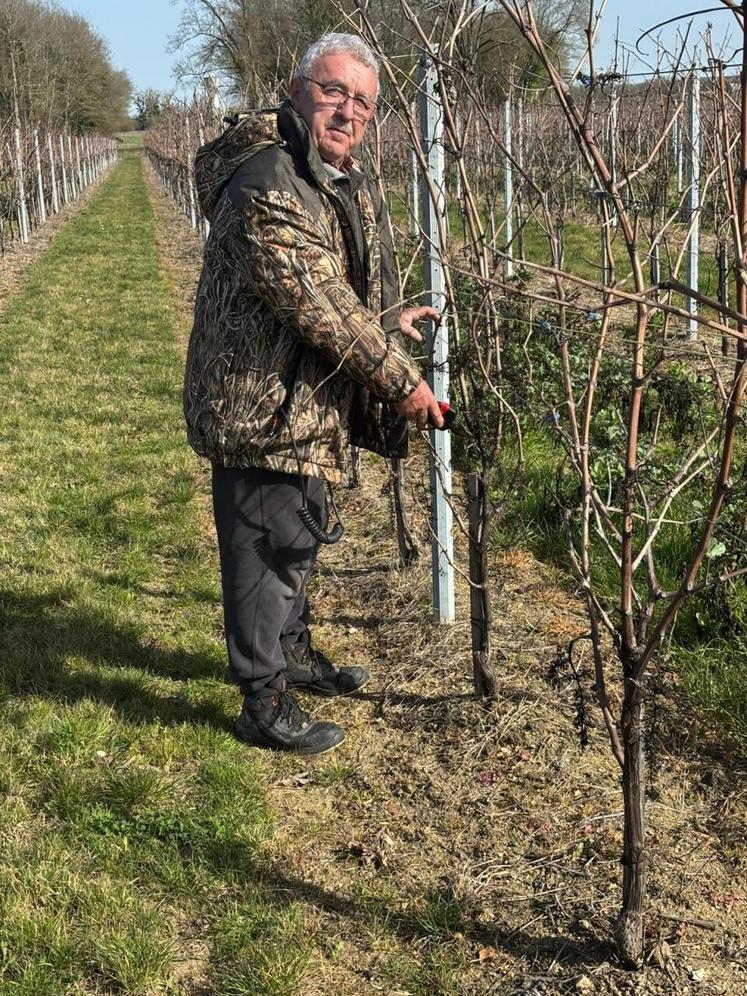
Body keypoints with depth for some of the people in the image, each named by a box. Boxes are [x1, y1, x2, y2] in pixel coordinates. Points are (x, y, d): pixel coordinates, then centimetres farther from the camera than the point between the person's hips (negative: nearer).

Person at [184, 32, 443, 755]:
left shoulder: (349, 183, 10)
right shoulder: (266, 185, -24)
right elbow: (317, 304, -28)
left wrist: (389, 317, 9)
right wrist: (401, 382, -23)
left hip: (310, 408, 10)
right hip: (260, 408, -10)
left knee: (298, 539, 24)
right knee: (264, 552, 1)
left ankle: (293, 654, 44)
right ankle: (264, 704, 16)